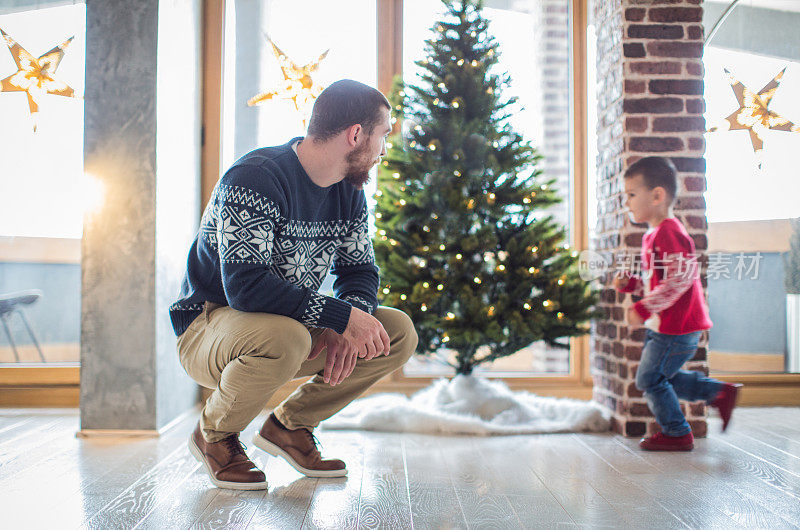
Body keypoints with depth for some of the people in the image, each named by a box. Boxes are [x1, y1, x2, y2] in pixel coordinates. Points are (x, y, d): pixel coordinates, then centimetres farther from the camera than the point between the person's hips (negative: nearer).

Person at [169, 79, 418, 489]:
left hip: (293, 326, 7)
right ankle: (213, 435, -8)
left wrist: (346, 330, -17)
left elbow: (360, 270, 5)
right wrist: (341, 315, -32)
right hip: (208, 325, -7)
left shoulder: (349, 193, 2)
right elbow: (245, 285, -33)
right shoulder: (254, 179, -24)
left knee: (399, 332, -8)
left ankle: (290, 425, 6)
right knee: (285, 338, -40)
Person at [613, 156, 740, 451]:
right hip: (665, 326, 10)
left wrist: (644, 308, -27)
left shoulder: (669, 232, -19)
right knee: (662, 377, 19)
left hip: (677, 328, -10)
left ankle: (676, 433, 15)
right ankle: (720, 393, 25)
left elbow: (681, 276, -28)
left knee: (649, 378, 0)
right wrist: (630, 283, 7)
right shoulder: (655, 234, 15)